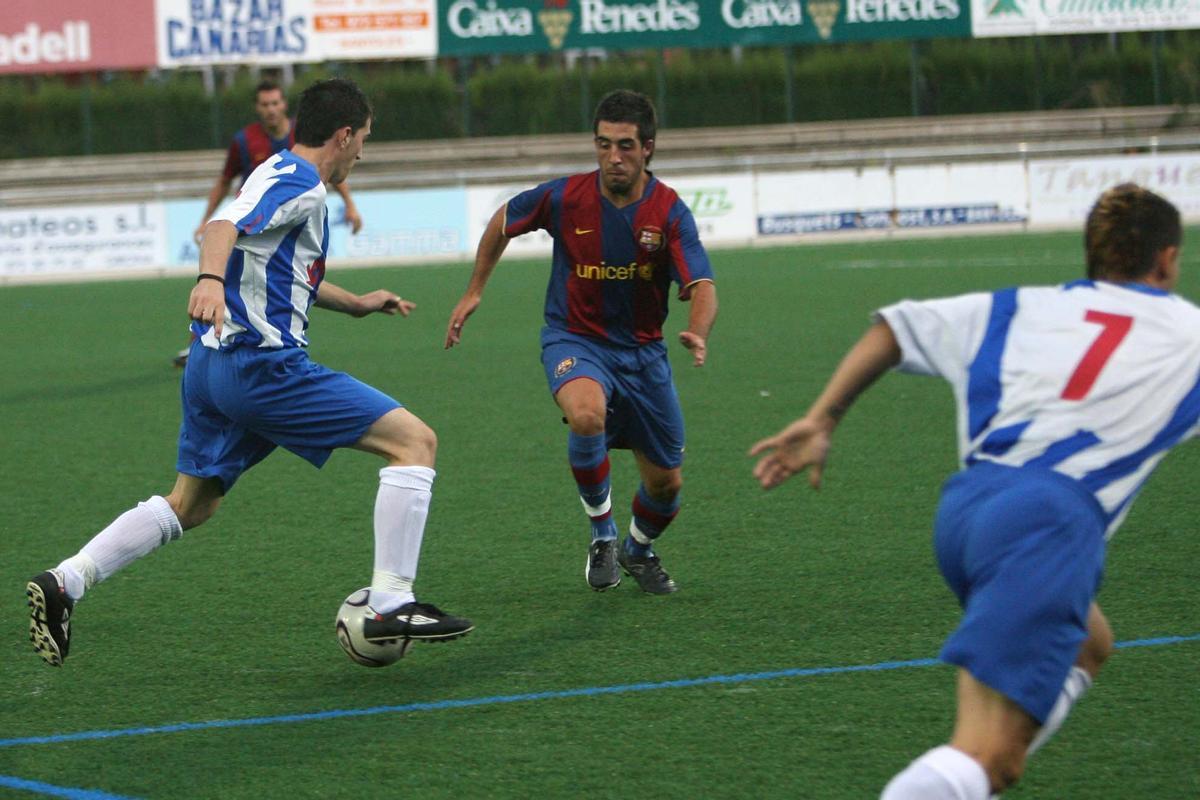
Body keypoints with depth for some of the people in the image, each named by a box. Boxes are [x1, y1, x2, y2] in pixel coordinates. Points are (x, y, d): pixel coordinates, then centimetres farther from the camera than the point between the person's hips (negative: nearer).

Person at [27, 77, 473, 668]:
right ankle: (390, 605, -13)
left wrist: (356, 304, 48)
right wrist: (210, 279, -47)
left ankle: (63, 584, 11)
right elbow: (225, 226, -28)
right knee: (414, 441, -8)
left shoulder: (280, 174, 23)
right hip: (263, 363, -10)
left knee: (190, 506, 21)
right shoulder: (299, 184, -9)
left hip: (213, 363, 10)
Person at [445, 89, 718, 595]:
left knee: (666, 483, 8)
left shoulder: (669, 212, -15)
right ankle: (602, 533, -14)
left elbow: (702, 287, -26)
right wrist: (474, 292, 6)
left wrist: (697, 334, -47)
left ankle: (639, 550, 43)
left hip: (642, 350, 2)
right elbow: (502, 223, 6)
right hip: (574, 339, -2)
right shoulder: (565, 198, -14)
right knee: (587, 414, -37)